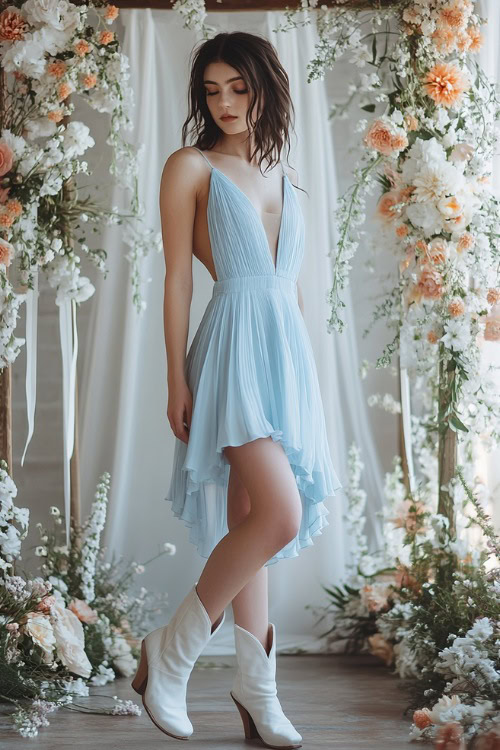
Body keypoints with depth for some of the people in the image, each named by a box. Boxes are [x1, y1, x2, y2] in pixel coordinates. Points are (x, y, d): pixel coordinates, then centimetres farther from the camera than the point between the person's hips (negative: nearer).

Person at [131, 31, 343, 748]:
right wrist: (177, 380, -9)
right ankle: (171, 651, -4)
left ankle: (256, 689, 14)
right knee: (281, 515, -19)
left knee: (249, 519, 8)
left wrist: (301, 366, 19)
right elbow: (178, 278, -5)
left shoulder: (281, 174, 18)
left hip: (287, 348, 6)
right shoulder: (191, 166, 0)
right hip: (233, 345, -6)